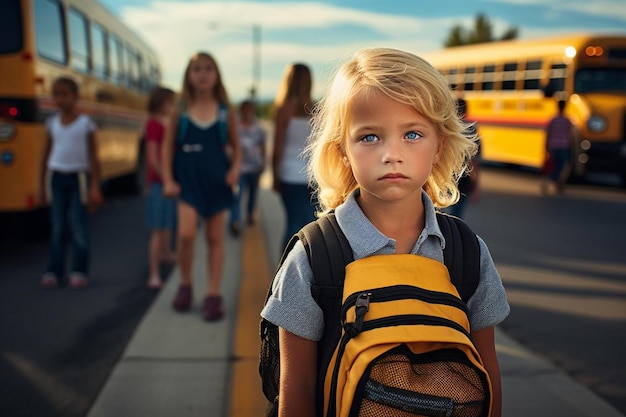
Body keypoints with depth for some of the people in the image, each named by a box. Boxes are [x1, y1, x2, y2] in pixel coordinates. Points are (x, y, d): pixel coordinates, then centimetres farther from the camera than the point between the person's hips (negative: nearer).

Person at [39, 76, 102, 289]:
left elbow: (93, 156, -2)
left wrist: (94, 186, -7)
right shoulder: (52, 123, 7)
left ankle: (79, 271, 4)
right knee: (57, 227, 5)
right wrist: (42, 186, 11)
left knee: (78, 227, -2)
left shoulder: (86, 123, -1)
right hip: (57, 176, 3)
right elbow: (46, 155, 12)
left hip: (78, 177, -3)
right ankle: (53, 271, 10)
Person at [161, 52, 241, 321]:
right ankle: (185, 285, 8)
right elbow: (168, 147, 4)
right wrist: (168, 180, -4)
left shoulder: (225, 112, 2)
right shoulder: (181, 111, 0)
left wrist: (235, 168, -8)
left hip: (217, 182, 1)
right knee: (186, 234, -16)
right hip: (188, 181, -1)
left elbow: (235, 145, 10)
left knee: (215, 238, 6)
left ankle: (213, 295, 14)